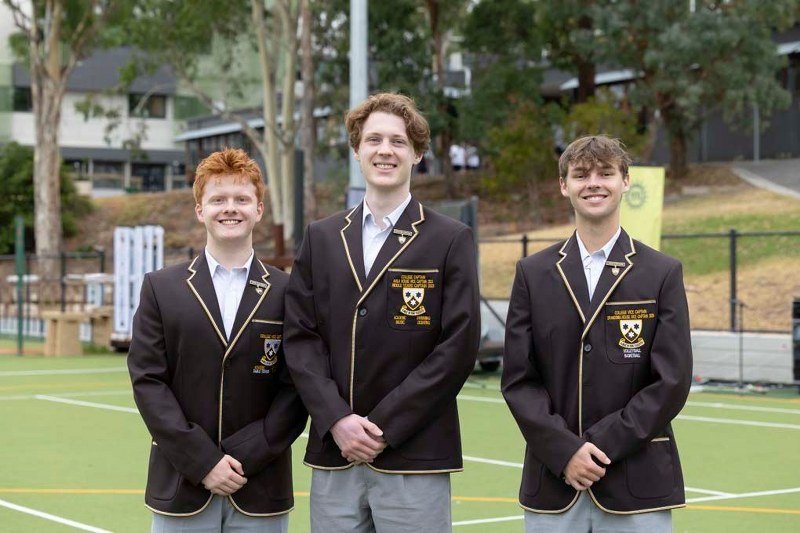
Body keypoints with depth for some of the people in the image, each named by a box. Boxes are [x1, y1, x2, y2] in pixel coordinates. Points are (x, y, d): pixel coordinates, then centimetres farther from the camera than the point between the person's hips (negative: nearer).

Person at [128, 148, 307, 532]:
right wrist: (202, 461, -10)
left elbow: (296, 387, -1)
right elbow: (148, 381, -2)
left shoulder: (287, 292, 3)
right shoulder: (161, 288, 4)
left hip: (260, 491, 0)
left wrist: (245, 458, -10)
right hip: (181, 486, 0)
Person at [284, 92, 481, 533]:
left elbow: (458, 346, -7)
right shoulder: (320, 238, 12)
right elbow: (300, 337, 5)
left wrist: (384, 427, -12)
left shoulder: (451, 241, 1)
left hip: (414, 458, -3)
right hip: (333, 455, 3)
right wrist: (336, 420, -9)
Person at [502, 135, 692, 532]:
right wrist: (565, 451, -10)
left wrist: (601, 444, -11)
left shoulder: (663, 274, 3)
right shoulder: (533, 273, 8)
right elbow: (518, 378, 2)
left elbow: (672, 382, -3)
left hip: (637, 485, -1)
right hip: (552, 482, 1)